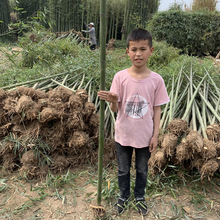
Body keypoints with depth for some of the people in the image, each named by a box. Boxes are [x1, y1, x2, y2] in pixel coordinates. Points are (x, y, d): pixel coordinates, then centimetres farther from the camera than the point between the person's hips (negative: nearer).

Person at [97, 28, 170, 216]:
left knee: (142, 170, 21)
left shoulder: (156, 80, -11)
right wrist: (112, 100, -32)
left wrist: (155, 135, -3)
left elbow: (157, 109, -3)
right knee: (123, 170, 20)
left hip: (145, 136, 0)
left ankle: (140, 196, 47)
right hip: (124, 134, 0)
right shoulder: (120, 77, -12)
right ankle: (124, 196, 46)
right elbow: (116, 108, -9)